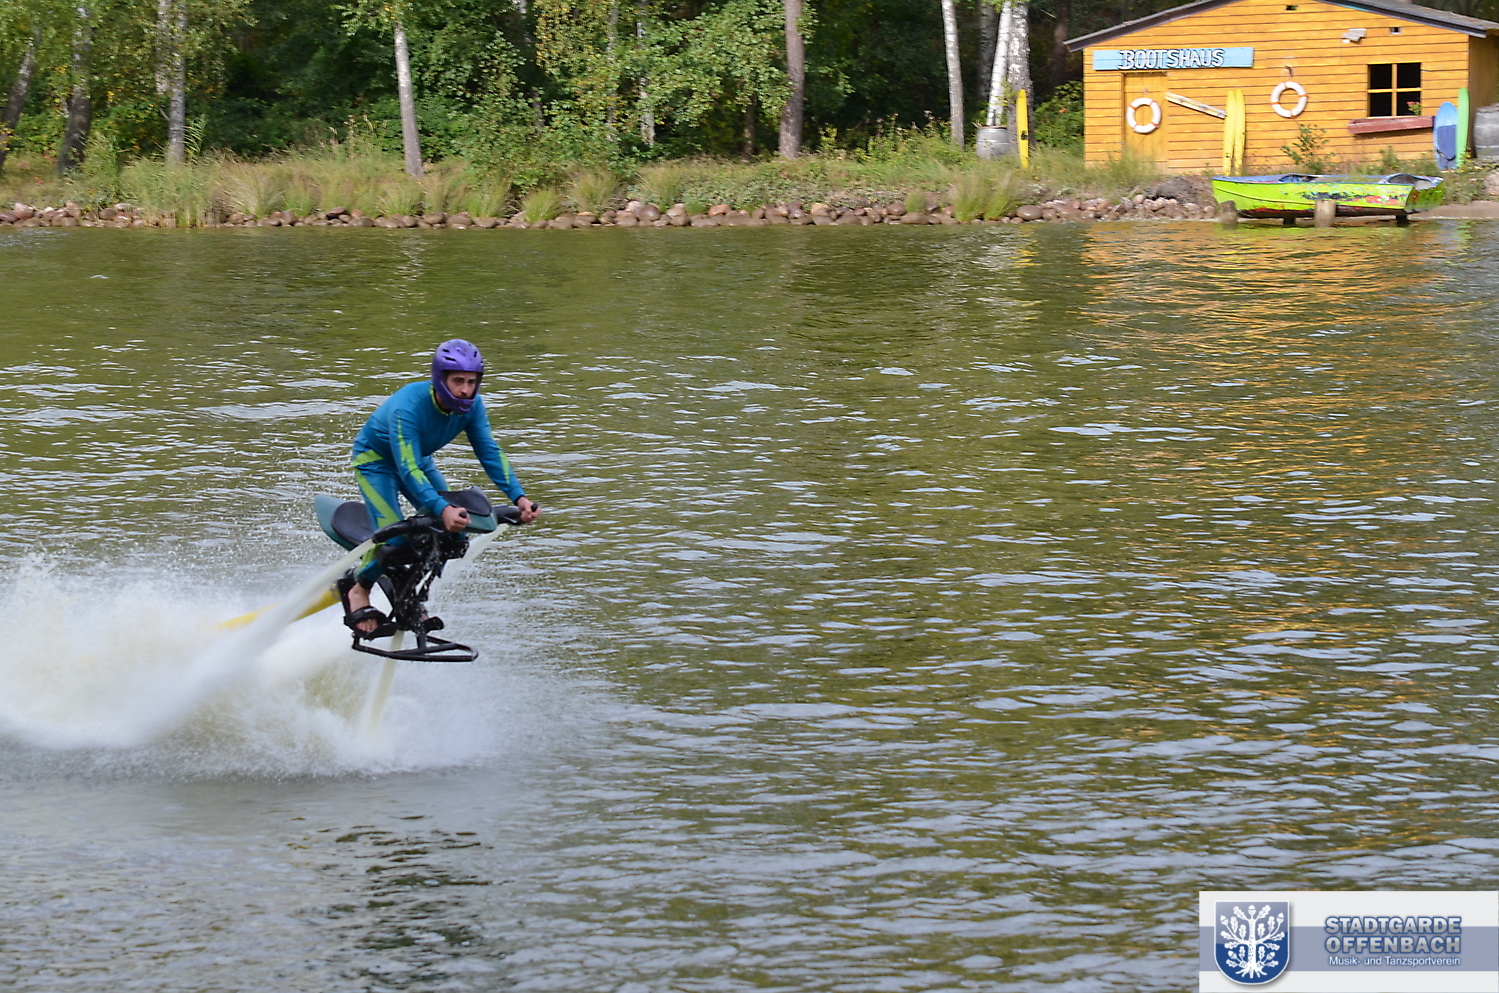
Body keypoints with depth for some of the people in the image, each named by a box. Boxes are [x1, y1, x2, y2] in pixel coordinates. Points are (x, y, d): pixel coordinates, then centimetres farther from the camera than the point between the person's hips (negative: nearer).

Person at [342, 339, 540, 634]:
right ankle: (358, 588, 5)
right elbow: (407, 470, -44)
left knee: (452, 530, -8)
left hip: (418, 459, 6)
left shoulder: (472, 405, -21)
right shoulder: (407, 407, -39)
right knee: (393, 536, -23)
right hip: (376, 458, -6)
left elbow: (490, 453, -17)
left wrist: (518, 497, -30)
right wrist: (443, 509, -57)